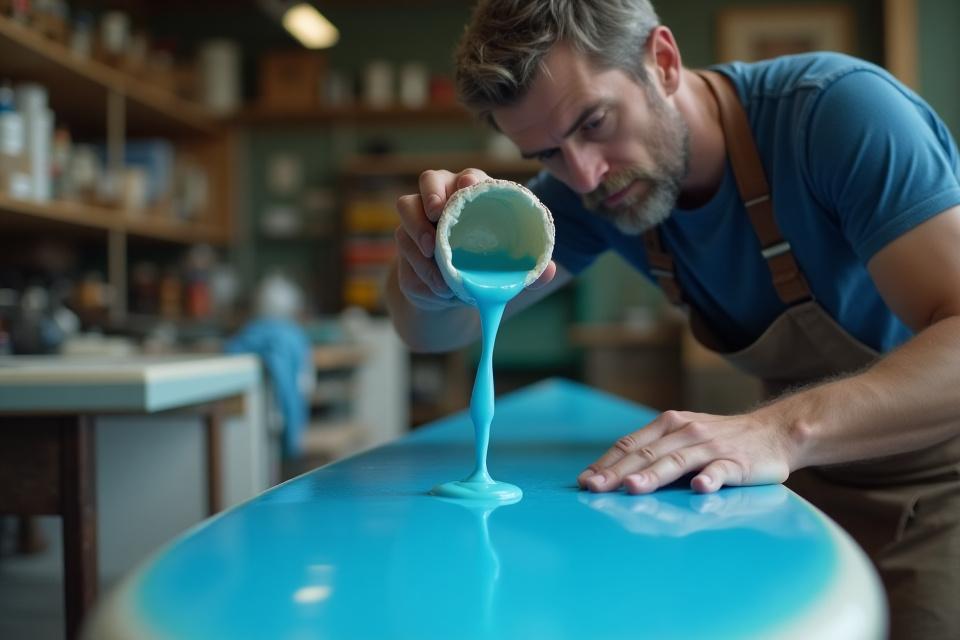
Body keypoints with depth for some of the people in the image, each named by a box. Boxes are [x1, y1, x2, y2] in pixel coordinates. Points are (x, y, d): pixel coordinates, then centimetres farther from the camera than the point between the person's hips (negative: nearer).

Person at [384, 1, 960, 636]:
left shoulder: (840, 110, -27)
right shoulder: (589, 188, -9)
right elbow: (436, 330, -9)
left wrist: (782, 430, -50)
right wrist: (433, 283, -33)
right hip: (819, 472, 4)